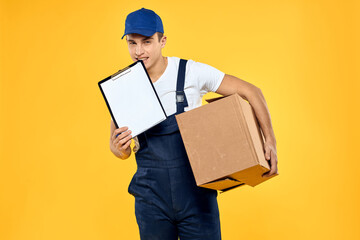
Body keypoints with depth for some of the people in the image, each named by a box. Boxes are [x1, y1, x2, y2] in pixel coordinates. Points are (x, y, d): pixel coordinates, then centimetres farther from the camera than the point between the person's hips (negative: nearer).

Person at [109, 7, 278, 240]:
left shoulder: (191, 72, -7)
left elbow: (250, 91, -3)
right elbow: (119, 148, 10)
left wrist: (270, 140, -13)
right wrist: (119, 148, -15)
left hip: (196, 194, -2)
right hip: (151, 199, 2)